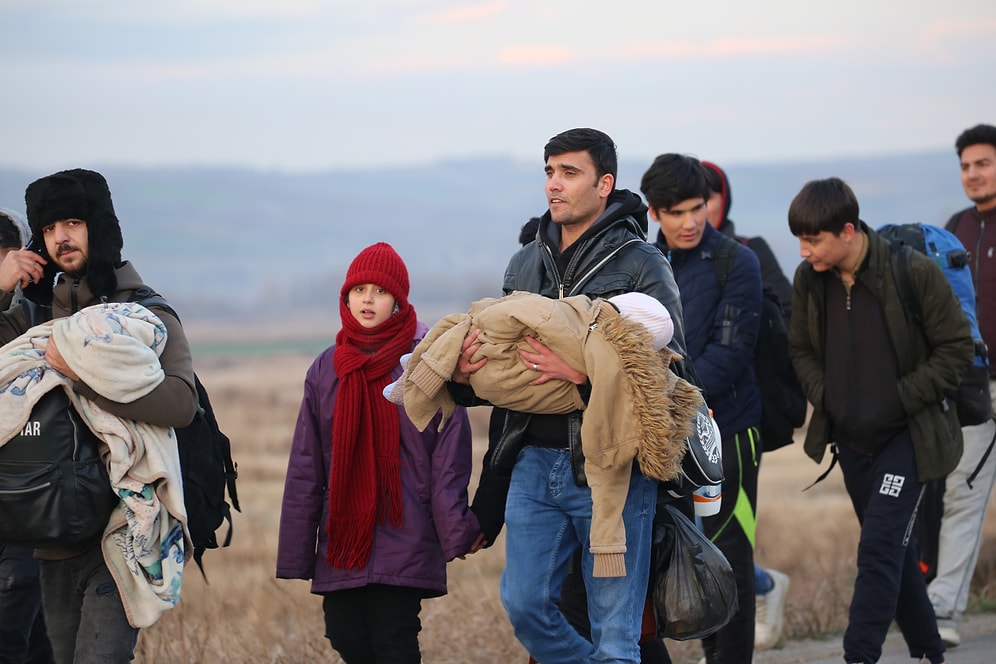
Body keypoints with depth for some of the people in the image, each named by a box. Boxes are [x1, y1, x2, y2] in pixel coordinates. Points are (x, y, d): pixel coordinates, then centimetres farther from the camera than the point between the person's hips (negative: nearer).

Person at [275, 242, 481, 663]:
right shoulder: (327, 368, 10)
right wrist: (295, 551, 8)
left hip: (405, 541, -4)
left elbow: (450, 456, -5)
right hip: (341, 539, 4)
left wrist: (457, 529, -14)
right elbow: (305, 467, 11)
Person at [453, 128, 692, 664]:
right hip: (534, 463, 6)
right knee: (524, 604, 6)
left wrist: (583, 373, -25)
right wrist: (463, 374, -3)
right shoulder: (525, 265, 14)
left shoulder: (640, 263, -4)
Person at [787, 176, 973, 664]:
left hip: (907, 436, -5)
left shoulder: (914, 272, -18)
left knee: (879, 549, -15)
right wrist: (824, 399, -2)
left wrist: (898, 400, -14)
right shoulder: (808, 279, -3)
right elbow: (801, 348, 13)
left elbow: (957, 349, -10)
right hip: (851, 437, 5)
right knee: (895, 550, 14)